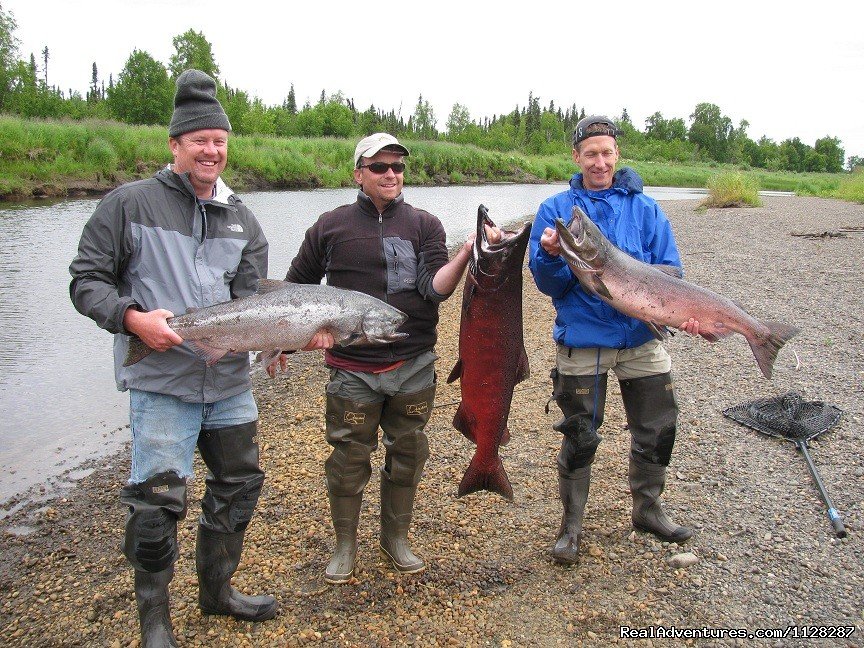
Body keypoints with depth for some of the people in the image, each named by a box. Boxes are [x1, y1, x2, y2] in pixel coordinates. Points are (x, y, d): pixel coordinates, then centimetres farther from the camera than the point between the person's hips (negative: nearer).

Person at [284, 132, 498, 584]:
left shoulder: (424, 225, 2)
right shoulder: (330, 227, 2)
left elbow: (436, 288, -11)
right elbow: (295, 289, 12)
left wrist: (466, 252, -27)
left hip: (414, 365, 1)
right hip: (352, 369, -1)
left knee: (407, 454, 13)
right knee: (348, 459, 6)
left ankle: (396, 538, 32)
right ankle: (345, 545, 27)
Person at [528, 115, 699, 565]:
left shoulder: (644, 208, 5)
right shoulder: (555, 209, 0)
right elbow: (548, 284, -5)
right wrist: (551, 256, -26)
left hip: (641, 338, 3)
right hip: (581, 339, -2)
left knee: (658, 431, 12)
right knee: (579, 438, 5)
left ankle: (647, 510, 36)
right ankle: (571, 525, 25)